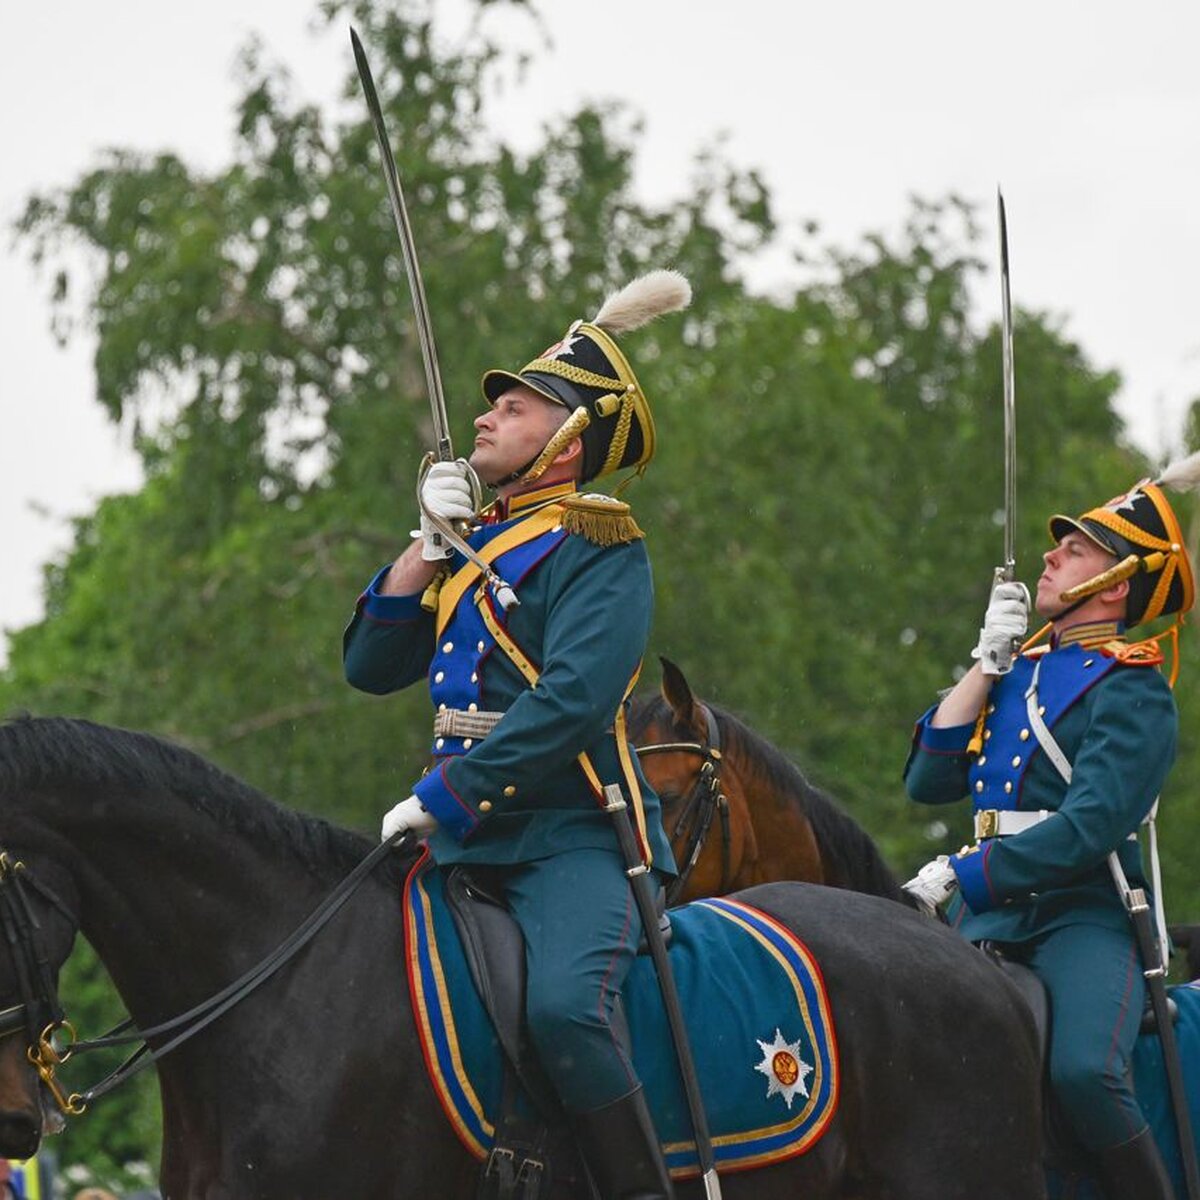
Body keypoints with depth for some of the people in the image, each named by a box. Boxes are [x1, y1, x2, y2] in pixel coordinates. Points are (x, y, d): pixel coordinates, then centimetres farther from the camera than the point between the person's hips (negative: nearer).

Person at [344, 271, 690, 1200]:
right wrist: (428, 545, 4)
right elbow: (372, 666, 15)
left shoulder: (599, 549, -6)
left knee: (564, 1004, -32)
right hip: (470, 846, 9)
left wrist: (443, 800, -22)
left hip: (575, 841, -9)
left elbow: (572, 699, -19)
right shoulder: (478, 543, 18)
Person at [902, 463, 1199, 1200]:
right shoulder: (1021, 674, 18)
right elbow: (930, 781, 10)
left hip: (1085, 918, -7)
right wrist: (986, 664, 6)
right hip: (994, 922, 7)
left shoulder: (1130, 691, -4)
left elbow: (1089, 828, -17)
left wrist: (961, 877, -21)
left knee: (1084, 1069, -33)